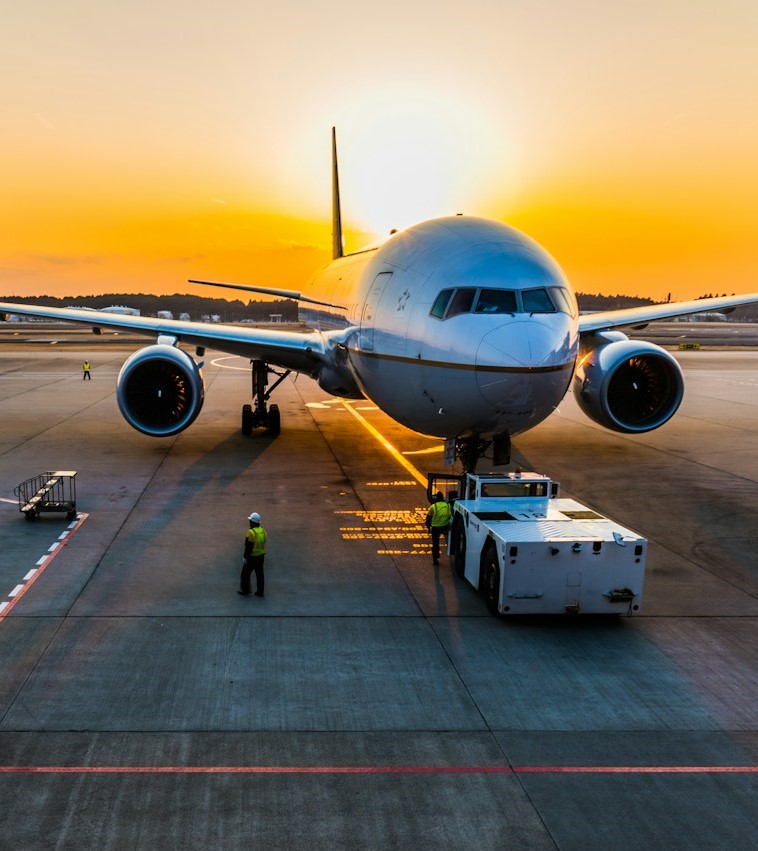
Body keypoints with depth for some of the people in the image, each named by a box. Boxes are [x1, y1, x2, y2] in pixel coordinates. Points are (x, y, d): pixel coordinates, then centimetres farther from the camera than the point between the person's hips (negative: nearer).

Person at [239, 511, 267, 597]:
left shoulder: (251, 532, -21)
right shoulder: (263, 531, 3)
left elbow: (248, 547, -21)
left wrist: (245, 557, -14)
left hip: (252, 557, -7)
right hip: (261, 556, 7)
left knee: (245, 573, 8)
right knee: (259, 574, 12)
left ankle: (245, 590, 17)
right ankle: (260, 592, 15)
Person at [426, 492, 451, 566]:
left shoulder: (433, 506, -7)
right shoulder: (448, 505, -2)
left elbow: (428, 517, 0)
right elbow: (450, 516, 9)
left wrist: (428, 526, 13)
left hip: (435, 528, 0)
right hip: (445, 527, 1)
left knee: (435, 544, 11)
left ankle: (435, 559, 15)